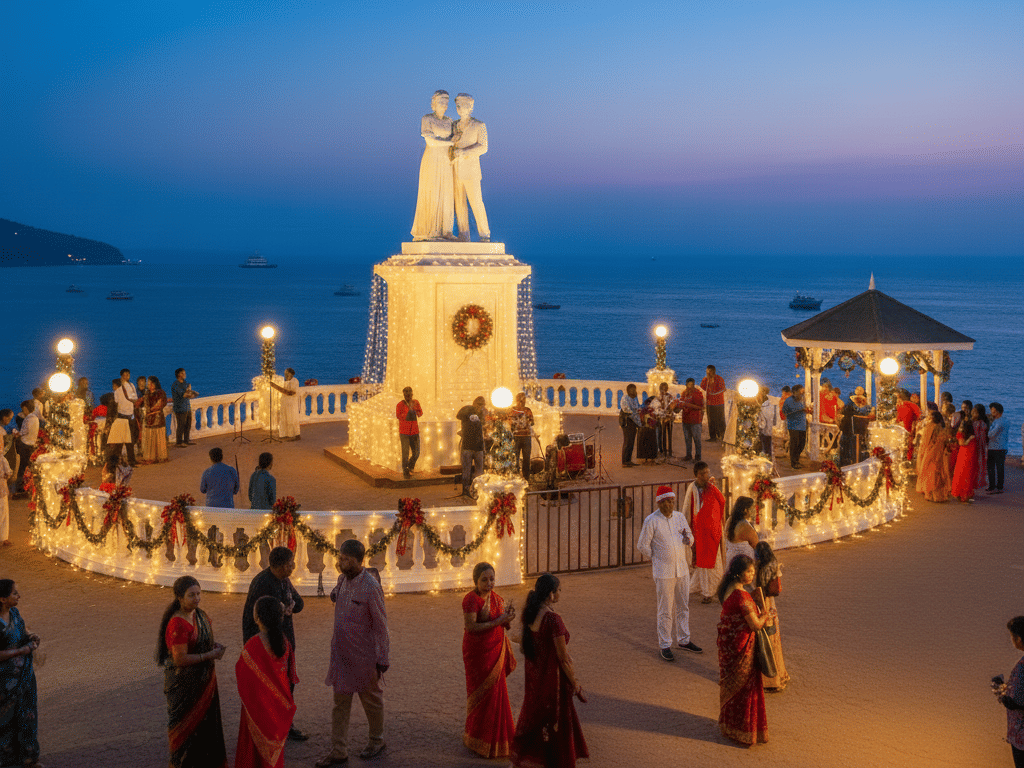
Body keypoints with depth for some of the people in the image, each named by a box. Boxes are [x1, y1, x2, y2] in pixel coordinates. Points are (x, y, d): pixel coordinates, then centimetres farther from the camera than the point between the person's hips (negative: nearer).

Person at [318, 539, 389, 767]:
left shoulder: (371, 587, -21)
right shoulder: (343, 580, 0)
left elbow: (381, 625, -17)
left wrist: (382, 660, -14)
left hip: (363, 657, -7)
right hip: (341, 654, 7)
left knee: (371, 700, 14)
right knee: (340, 704, 10)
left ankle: (377, 741, 34)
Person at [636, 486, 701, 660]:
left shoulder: (680, 517, 5)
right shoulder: (651, 521, -11)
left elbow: (690, 537, 15)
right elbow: (643, 546, -6)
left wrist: (687, 538, -8)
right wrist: (655, 559, 3)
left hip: (682, 569, 5)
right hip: (663, 572, -5)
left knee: (683, 607, 15)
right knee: (665, 611, 0)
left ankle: (684, 640, 28)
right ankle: (665, 646, 9)